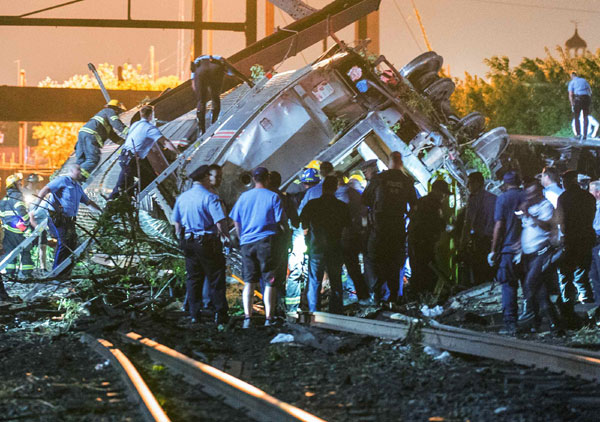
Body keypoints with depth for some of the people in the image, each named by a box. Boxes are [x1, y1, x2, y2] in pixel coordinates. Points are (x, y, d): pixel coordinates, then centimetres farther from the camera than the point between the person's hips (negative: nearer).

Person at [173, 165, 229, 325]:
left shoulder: (181, 198, 7)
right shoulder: (210, 198, -13)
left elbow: (177, 224, 12)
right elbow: (220, 223, -20)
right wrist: (225, 233, 0)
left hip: (188, 242, 5)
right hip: (208, 242, -5)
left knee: (193, 279, 12)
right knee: (215, 280, 2)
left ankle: (194, 314, 12)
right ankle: (220, 314, 1)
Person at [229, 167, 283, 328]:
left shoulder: (244, 197, 7)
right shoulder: (273, 197, -3)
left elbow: (236, 222, 10)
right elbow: (279, 220, -3)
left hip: (247, 242, 3)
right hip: (266, 241, -3)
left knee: (249, 282, 7)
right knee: (269, 282, 2)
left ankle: (247, 316, -3)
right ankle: (269, 318, -1)